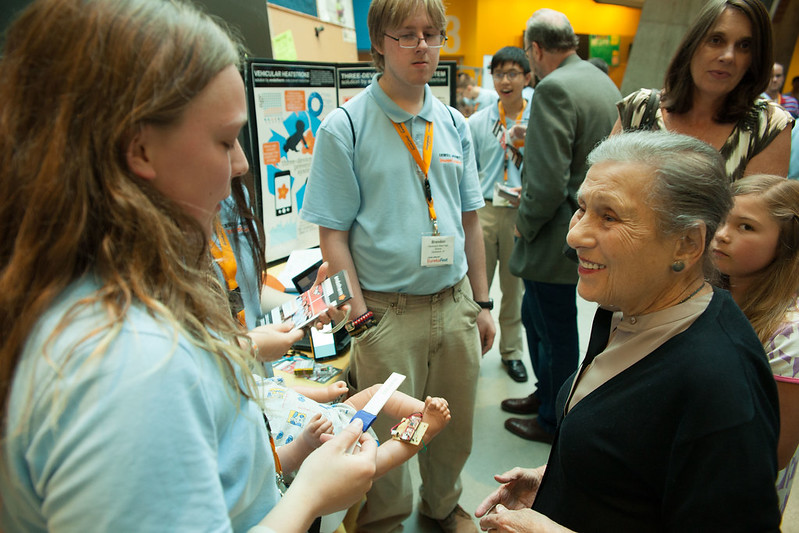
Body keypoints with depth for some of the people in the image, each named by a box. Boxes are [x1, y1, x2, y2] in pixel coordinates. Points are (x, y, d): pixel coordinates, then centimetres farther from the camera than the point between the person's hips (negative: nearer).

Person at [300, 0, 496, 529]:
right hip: (387, 311, -4)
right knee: (387, 435, 11)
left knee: (456, 428, 19)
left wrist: (482, 303, 11)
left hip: (455, 304, 5)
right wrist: (361, 318, -14)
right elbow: (333, 232, -9)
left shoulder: (455, 124, 7)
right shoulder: (344, 126, -8)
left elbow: (469, 220, 11)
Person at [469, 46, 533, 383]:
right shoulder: (478, 121, 4)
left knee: (515, 287, 12)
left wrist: (527, 142, -12)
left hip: (521, 213, 0)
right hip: (484, 211, 0)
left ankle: (512, 351, 29)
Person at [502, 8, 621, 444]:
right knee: (534, 316, 24)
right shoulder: (604, 83, 11)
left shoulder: (555, 88, -20)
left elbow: (548, 182, -27)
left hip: (556, 239, -10)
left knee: (556, 334, 7)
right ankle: (546, 394, 43)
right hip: (587, 225, 10)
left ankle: (553, 422, 28)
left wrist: (524, 225, -11)